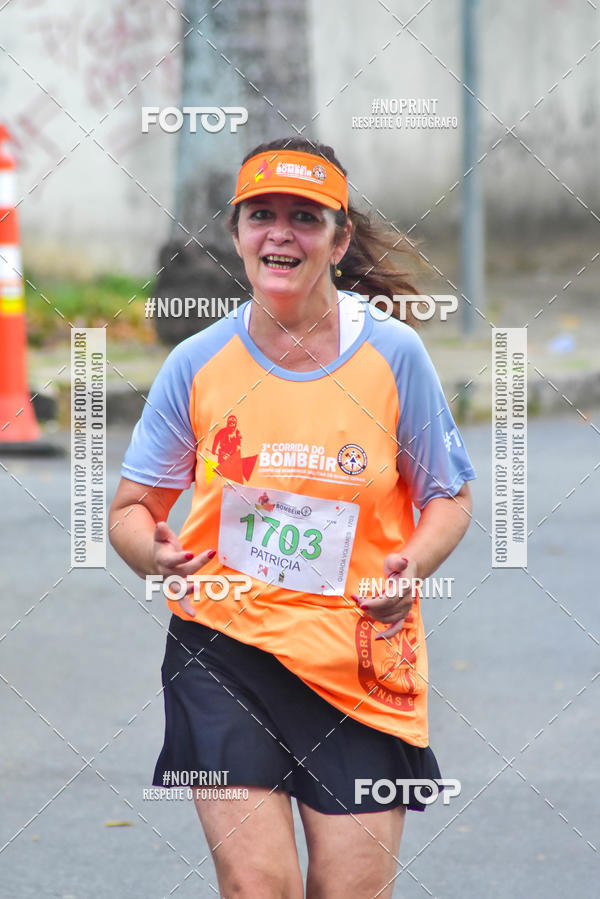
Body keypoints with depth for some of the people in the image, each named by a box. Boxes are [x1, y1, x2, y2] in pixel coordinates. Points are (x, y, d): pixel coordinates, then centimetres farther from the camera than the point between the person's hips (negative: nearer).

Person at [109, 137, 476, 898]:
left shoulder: (393, 353, -3)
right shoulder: (197, 363, -1)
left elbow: (449, 497, 6)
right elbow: (132, 507, 8)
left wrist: (413, 567, -15)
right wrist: (153, 554, -15)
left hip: (360, 661, 0)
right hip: (224, 642, 0)